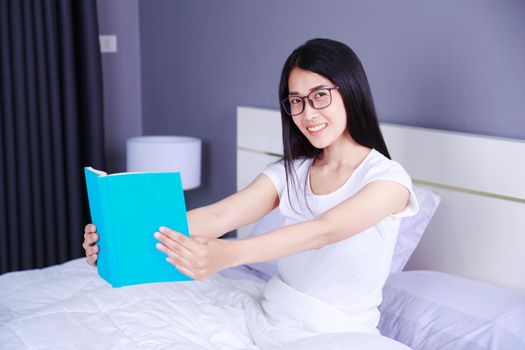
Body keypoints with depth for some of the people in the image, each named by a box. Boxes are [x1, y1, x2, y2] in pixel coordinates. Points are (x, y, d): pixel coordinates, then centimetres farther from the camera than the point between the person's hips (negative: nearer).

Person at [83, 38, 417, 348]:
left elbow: (323, 230, -30)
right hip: (271, 320, 5)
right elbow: (218, 216, -11)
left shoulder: (389, 179, -11)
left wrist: (227, 254, -46)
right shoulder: (289, 173, 5)